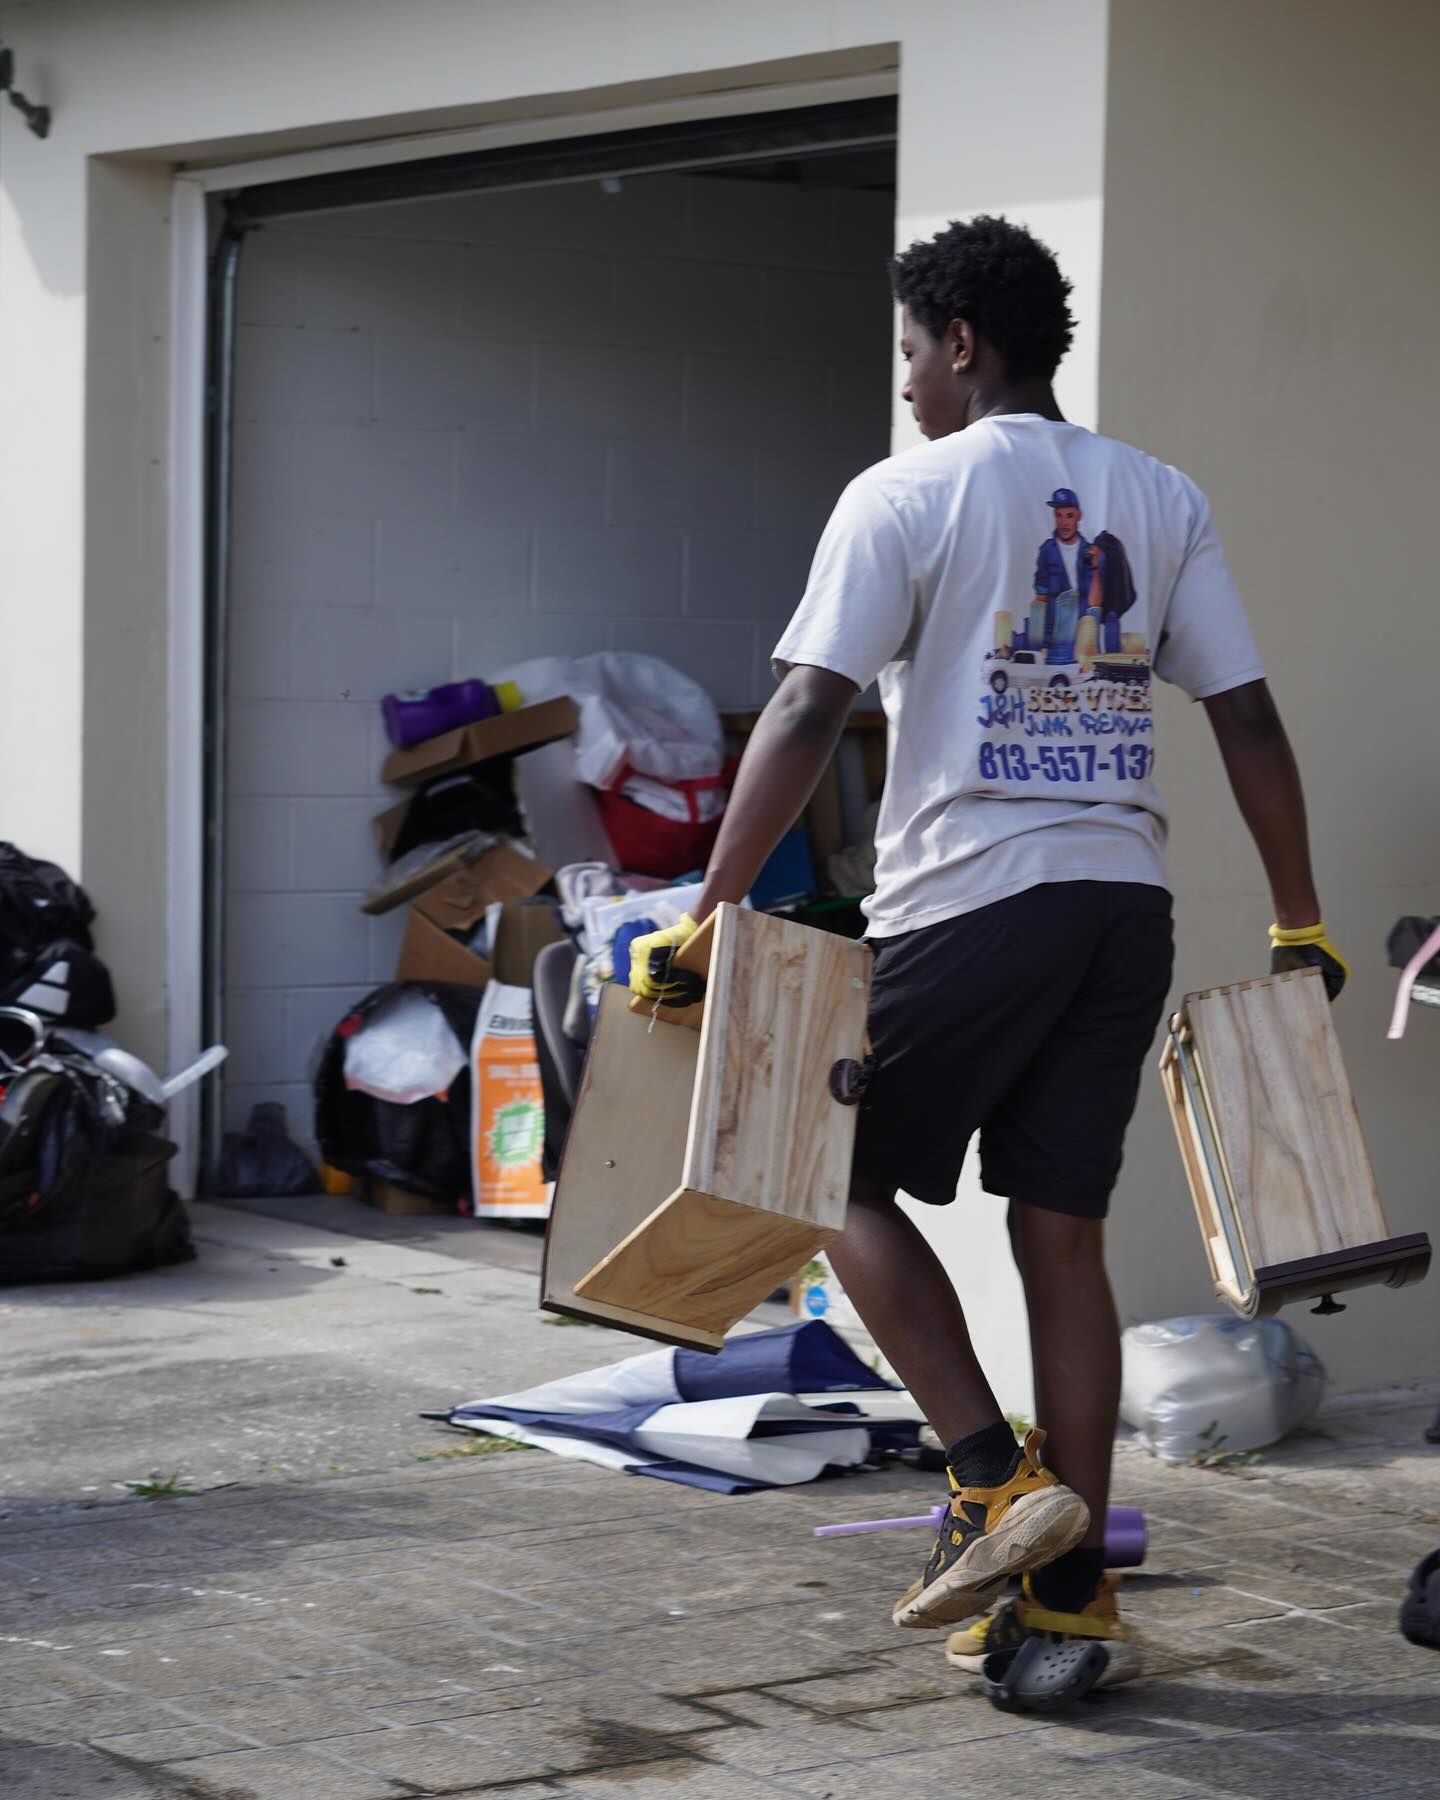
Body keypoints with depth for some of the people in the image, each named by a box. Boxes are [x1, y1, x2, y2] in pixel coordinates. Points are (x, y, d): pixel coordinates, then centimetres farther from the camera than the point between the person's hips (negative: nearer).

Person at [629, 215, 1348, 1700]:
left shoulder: (906, 496, -3)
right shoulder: (1162, 500, 12)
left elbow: (807, 714, -12)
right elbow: (1249, 719, 9)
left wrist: (707, 912, -13)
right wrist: (1301, 923, 16)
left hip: (970, 899, -5)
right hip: (1126, 904, 5)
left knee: (850, 1183, 11)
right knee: (1063, 1235, 7)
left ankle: (998, 1482, -2)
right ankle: (1069, 1593, 8)